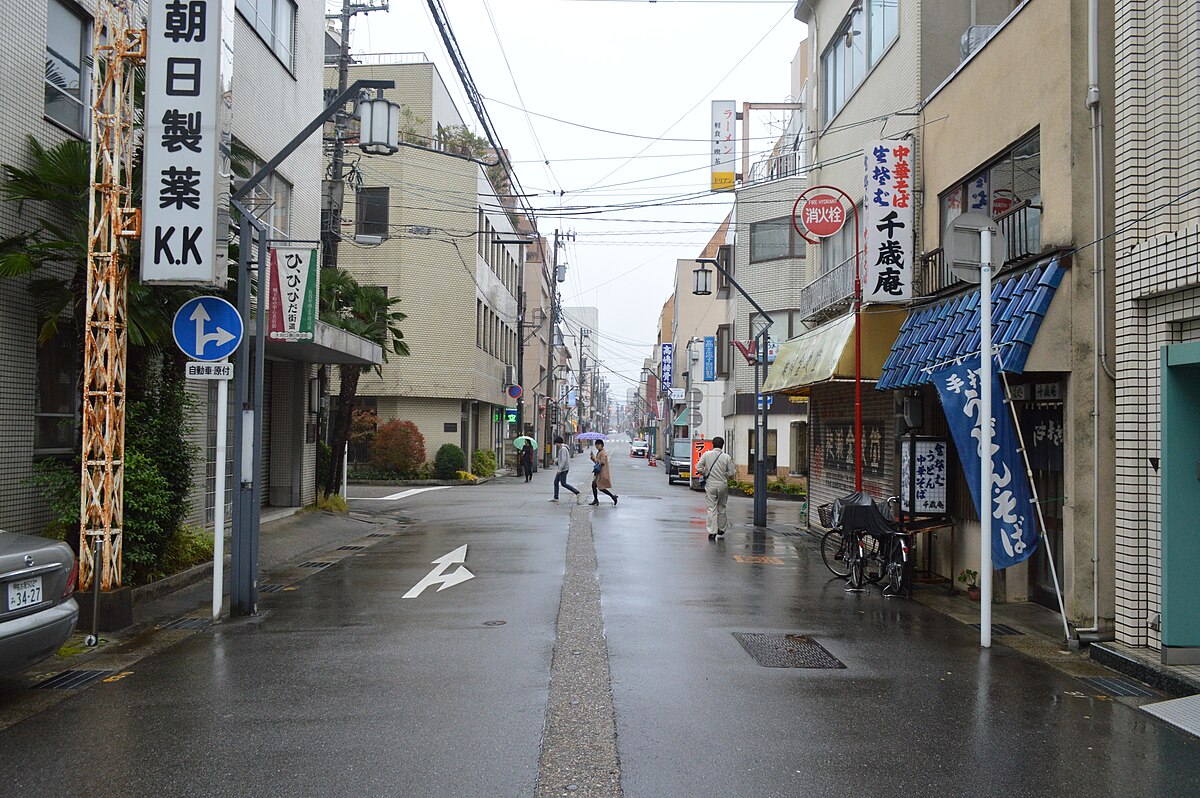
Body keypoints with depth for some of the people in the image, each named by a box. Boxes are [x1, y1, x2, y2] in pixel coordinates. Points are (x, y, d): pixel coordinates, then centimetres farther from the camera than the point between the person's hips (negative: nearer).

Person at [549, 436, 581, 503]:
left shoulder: (563, 449, -18)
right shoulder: (561, 448, 14)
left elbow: (564, 460, -23)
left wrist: (560, 469, -22)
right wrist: (556, 460, 11)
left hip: (564, 469, -11)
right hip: (561, 469, 11)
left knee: (563, 484, -7)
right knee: (556, 482, 11)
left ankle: (577, 493, -4)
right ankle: (556, 498, 15)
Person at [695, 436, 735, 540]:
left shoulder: (706, 455, -4)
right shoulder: (727, 457, -4)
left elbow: (698, 468, -6)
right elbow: (731, 473, -4)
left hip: (710, 485, -1)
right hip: (723, 485, 1)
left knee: (711, 509, 0)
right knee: (721, 508, 15)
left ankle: (712, 532, -8)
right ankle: (721, 530, 27)